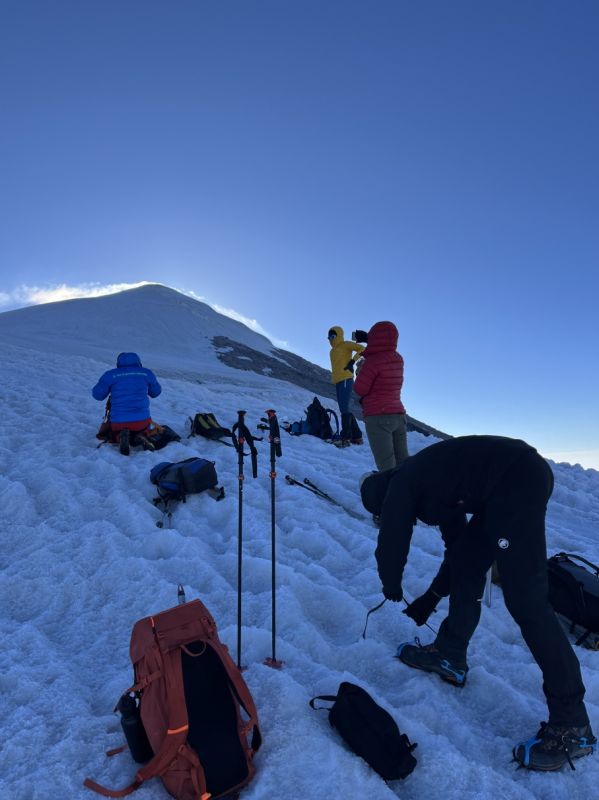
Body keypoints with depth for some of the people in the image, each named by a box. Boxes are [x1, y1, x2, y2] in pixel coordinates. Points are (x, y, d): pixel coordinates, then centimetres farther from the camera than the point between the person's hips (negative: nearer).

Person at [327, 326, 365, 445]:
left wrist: (353, 361, -14)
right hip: (338, 382, 9)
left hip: (346, 380, -9)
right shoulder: (333, 350, 22)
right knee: (345, 410, 9)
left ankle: (346, 437, -14)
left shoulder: (345, 345, 0)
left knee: (344, 409, -14)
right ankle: (356, 436, 14)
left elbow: (362, 349, -8)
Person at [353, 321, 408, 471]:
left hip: (378, 418, -7)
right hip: (399, 416, 7)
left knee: (386, 466, -5)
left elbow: (360, 389, -9)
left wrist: (360, 372, 7)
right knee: (403, 463, 11)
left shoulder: (372, 362, -14)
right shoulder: (398, 359, 6)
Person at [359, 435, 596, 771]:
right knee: (465, 566, 16)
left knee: (525, 599, -7)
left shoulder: (401, 485, 1)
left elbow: (391, 542, 3)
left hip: (517, 482, -10)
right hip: (518, 480, 10)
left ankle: (571, 724, 3)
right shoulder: (425, 481, 26)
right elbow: (455, 537, 32)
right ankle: (450, 655, 27)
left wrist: (392, 586, 26)